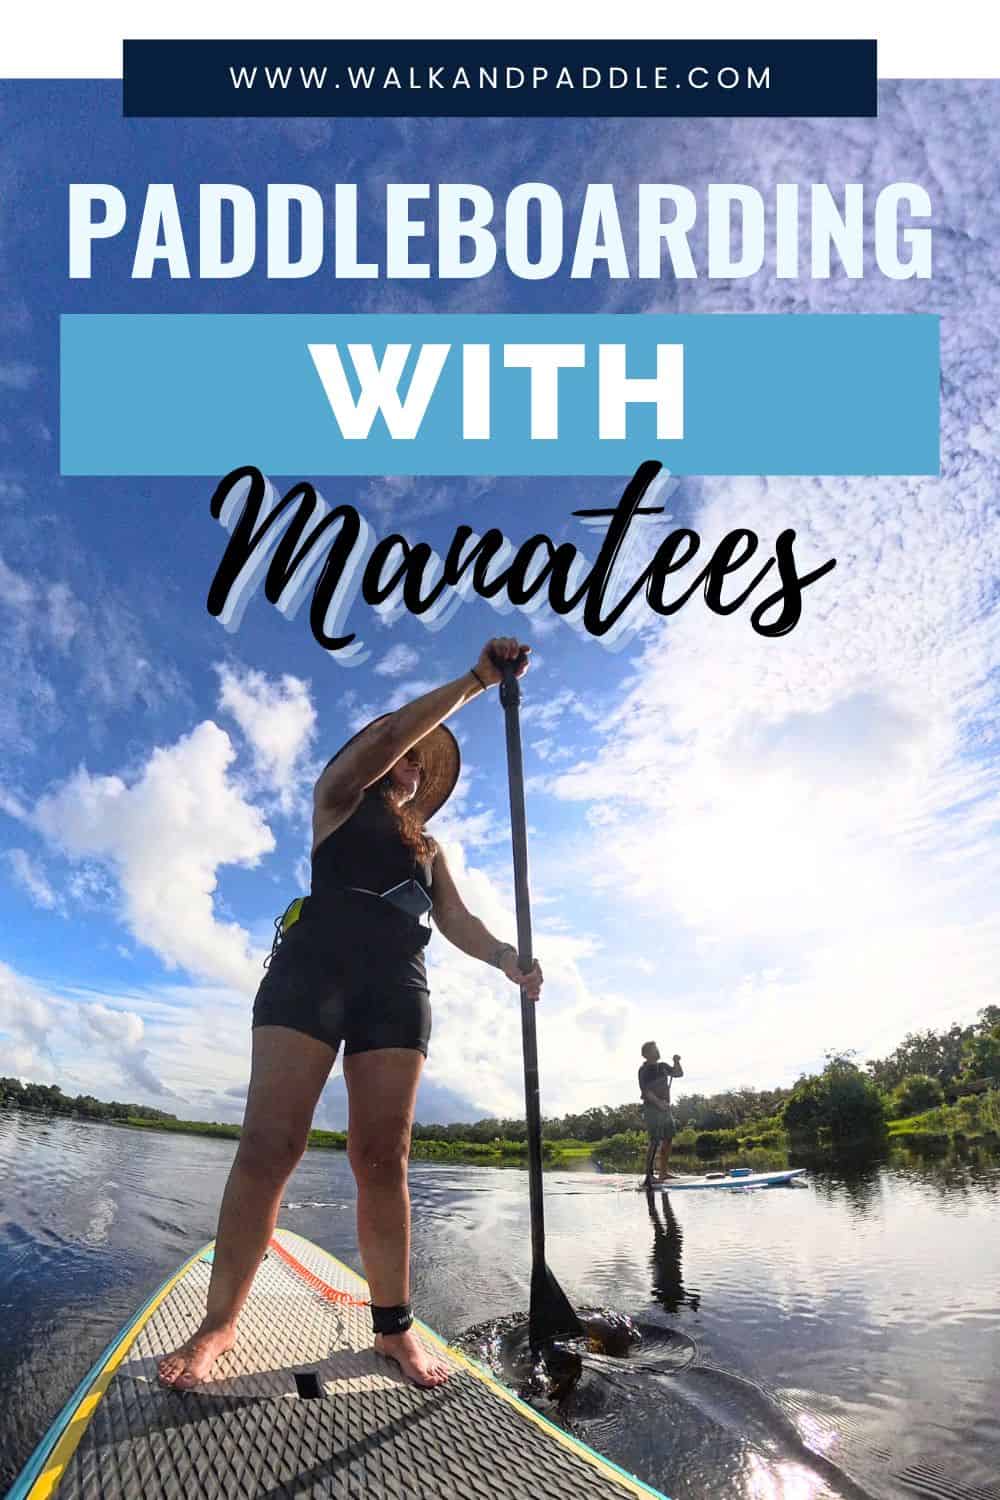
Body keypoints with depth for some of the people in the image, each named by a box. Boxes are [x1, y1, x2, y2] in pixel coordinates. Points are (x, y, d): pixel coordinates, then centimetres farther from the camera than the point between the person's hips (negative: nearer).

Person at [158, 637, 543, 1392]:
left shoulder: (428, 847, 29)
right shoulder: (340, 796, 17)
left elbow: (458, 920, 15)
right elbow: (391, 734, -1)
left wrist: (504, 954, -6)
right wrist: (474, 680, -3)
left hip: (396, 985, 4)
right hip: (315, 966, -4)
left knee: (383, 1158, -2)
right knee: (269, 1145, -11)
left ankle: (394, 1324, 2)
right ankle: (219, 1323, -5)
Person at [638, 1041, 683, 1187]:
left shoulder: (663, 1066, 12)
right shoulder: (644, 1070, -10)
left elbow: (679, 1074, 17)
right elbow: (645, 1091, -18)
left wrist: (676, 1062, -1)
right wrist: (658, 1102, -28)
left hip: (665, 1107, 8)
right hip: (652, 1108, -8)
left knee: (668, 1139, 11)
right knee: (655, 1141, -13)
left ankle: (663, 1172, 22)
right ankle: (648, 1176, -14)